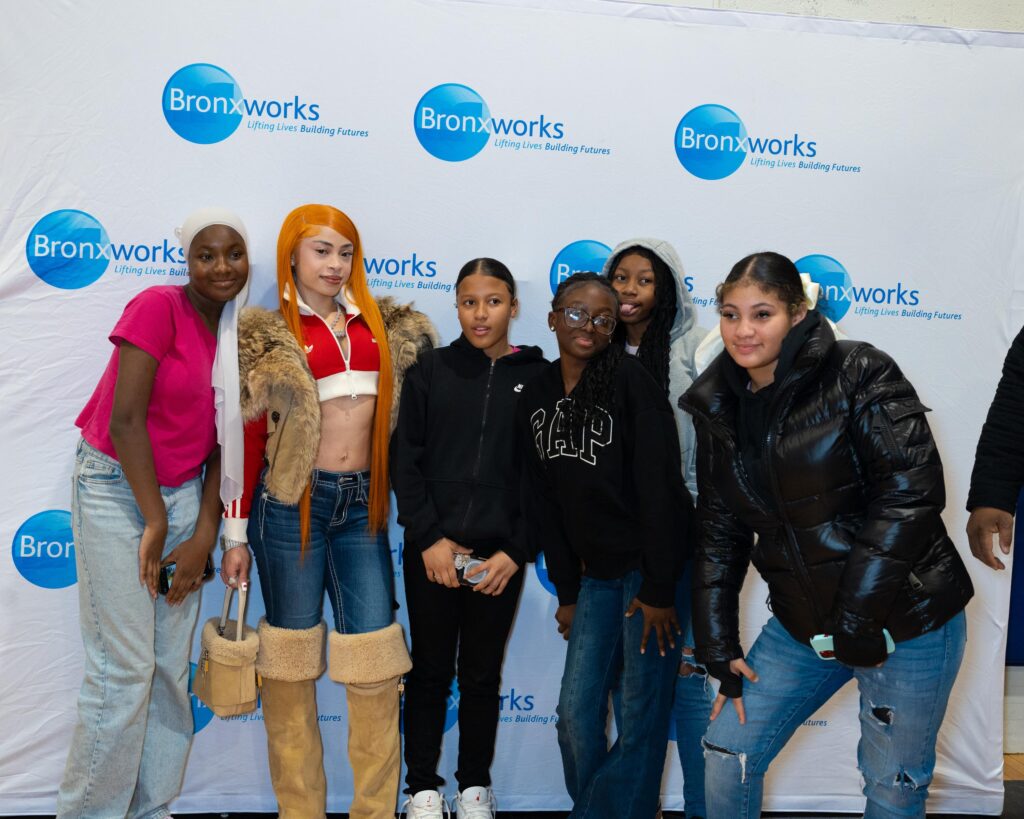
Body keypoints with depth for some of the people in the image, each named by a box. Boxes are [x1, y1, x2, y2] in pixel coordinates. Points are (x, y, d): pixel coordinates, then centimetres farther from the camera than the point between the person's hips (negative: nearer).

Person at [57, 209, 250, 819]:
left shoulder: (235, 334, 6)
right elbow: (124, 419, -17)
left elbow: (220, 442, 5)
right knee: (124, 670, -5)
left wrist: (204, 536, -3)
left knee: (173, 669, 9)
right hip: (116, 489, -6)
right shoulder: (158, 307, -13)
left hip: (184, 494, 6)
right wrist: (156, 522, -13)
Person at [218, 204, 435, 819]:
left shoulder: (380, 325, 11)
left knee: (376, 659, 1)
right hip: (293, 501, -3)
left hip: (362, 504, 3)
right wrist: (236, 537, 2)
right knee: (293, 657, 5)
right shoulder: (270, 335, 2)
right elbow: (248, 437, 2)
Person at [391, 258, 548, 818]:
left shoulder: (537, 378, 1)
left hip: (499, 558, 0)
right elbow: (404, 460, -1)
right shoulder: (431, 371, 1)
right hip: (431, 552, 0)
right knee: (429, 673, 10)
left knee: (482, 677, 12)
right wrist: (429, 538, -9)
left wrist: (515, 552, -7)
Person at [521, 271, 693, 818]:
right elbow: (545, 498, 10)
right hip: (597, 573, 6)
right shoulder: (537, 395, 7)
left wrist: (659, 589, -16)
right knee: (576, 714, 8)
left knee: (642, 716, 2)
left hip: (653, 567, -6)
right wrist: (565, 590, 10)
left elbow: (659, 485, -15)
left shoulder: (630, 380, -12)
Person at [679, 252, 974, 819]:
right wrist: (719, 648, 5)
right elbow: (719, 534, 8)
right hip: (802, 624, 5)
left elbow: (912, 493, -20)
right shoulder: (720, 409, 5)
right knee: (728, 753, 9)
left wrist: (857, 621, -21)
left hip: (904, 619, -5)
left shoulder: (860, 374, -13)